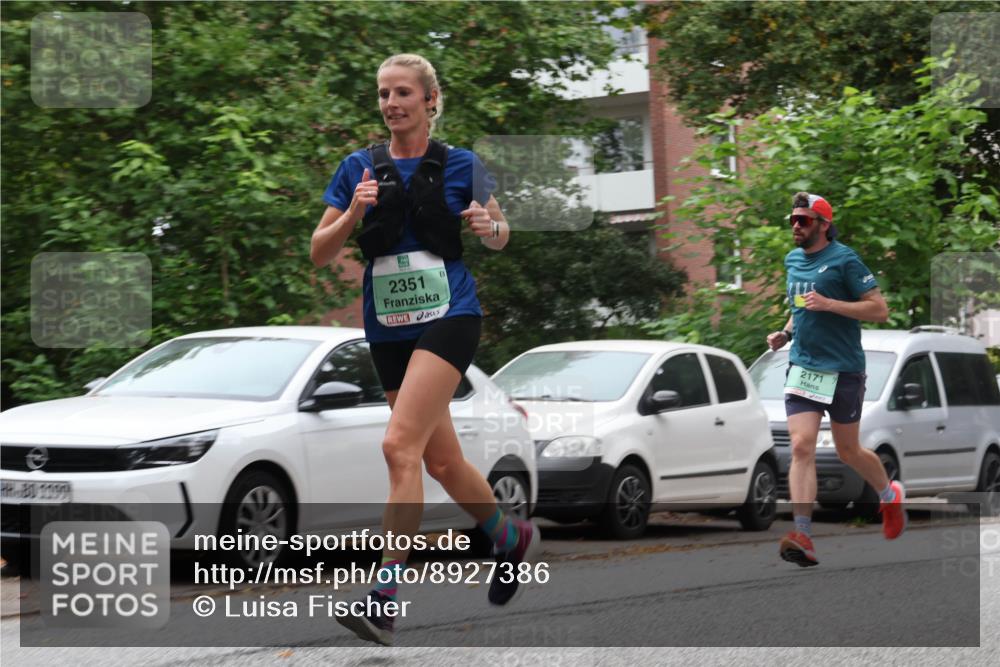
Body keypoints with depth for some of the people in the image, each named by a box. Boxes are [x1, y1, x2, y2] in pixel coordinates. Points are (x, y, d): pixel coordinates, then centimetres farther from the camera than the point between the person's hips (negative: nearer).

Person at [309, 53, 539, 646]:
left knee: (400, 445, -20)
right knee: (442, 461, 12)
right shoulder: (360, 168, 6)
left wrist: (490, 226, -9)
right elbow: (320, 254, 4)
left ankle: (385, 595, -21)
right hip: (388, 328, 5)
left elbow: (500, 236, 14)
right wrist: (353, 214, -14)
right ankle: (513, 537, 39)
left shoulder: (461, 165, 1)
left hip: (449, 316, -5)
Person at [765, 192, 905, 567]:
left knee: (848, 452, 9)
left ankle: (890, 495, 40)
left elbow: (879, 311, -13)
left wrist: (829, 304, -22)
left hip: (843, 370, -5)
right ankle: (803, 538, -19)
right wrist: (785, 333, 9)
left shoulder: (844, 260, -10)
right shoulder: (792, 260, 11)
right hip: (802, 366, 5)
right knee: (802, 447, -11)